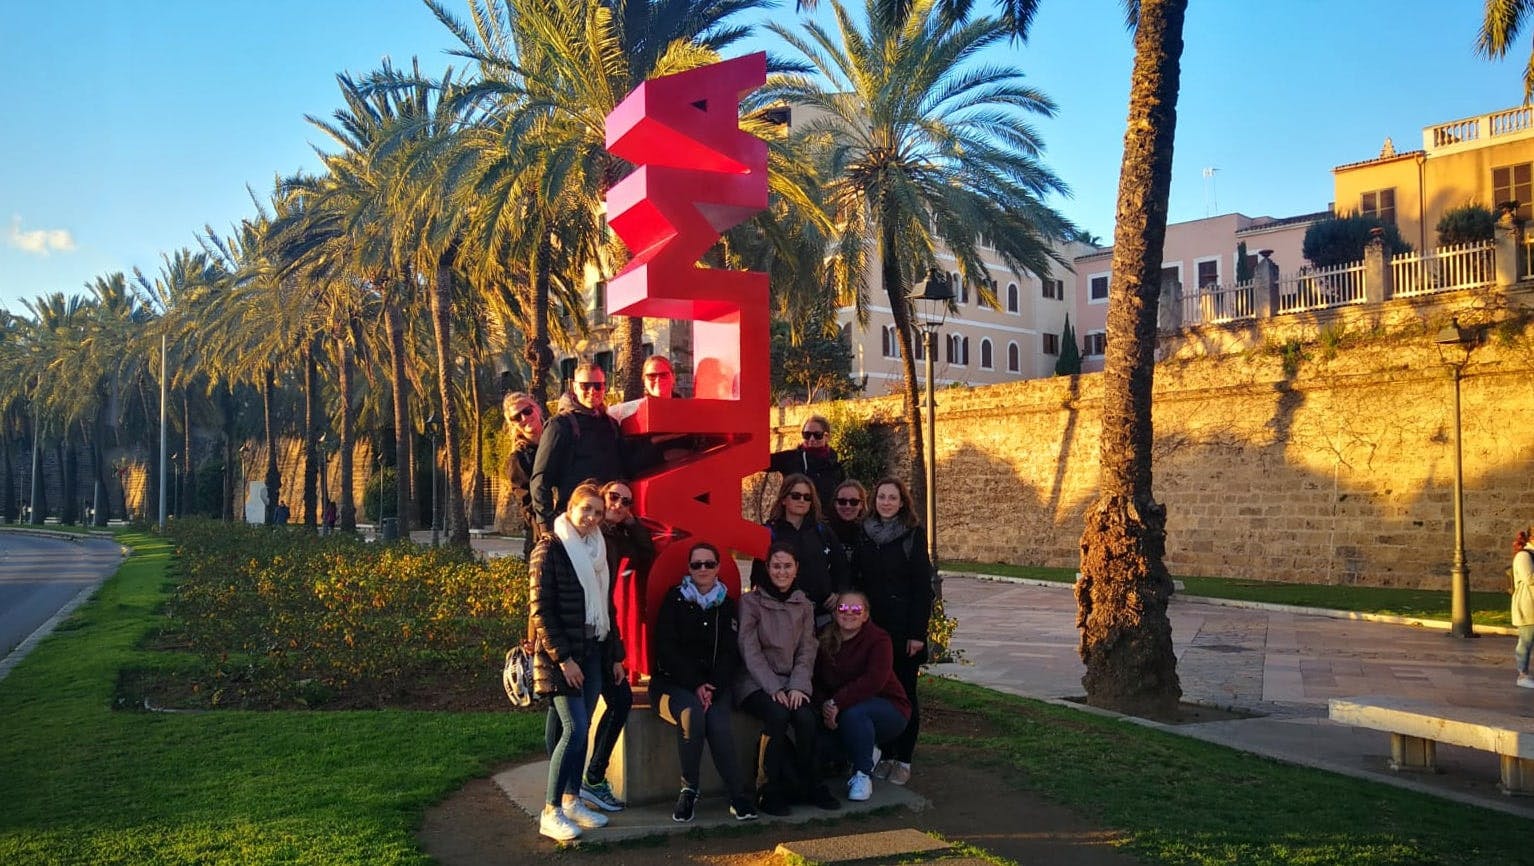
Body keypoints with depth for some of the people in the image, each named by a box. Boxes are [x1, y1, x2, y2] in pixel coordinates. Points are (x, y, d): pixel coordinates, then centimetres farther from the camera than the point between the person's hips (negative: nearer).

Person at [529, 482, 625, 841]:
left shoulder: (597, 550, 13)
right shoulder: (549, 549, -8)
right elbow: (541, 610, -13)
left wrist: (615, 655, 15)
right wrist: (563, 658, -17)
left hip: (593, 653, 7)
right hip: (562, 656, -7)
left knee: (581, 729, 9)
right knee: (574, 729, -12)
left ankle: (572, 801, 21)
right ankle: (550, 812, -4)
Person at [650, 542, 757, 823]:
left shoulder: (727, 605, 12)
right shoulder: (674, 600, 4)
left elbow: (731, 653, 5)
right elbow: (666, 649, -5)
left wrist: (713, 687, -12)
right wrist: (694, 685, -15)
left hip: (714, 684, 2)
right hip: (673, 681, -2)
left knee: (718, 724, -28)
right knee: (692, 712, -33)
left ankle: (738, 796, -17)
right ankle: (689, 789, -17)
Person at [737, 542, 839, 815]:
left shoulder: (804, 605, 11)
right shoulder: (750, 602, -1)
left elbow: (807, 651, 7)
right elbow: (750, 651, -8)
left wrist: (798, 686, -10)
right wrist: (773, 688, -18)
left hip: (791, 682, 3)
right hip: (755, 682, -3)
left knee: (807, 718, -27)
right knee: (777, 715, -33)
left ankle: (809, 785, -8)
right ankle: (769, 789, -19)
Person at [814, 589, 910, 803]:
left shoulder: (878, 639, -15)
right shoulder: (826, 641, 0)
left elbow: (874, 680, -30)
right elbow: (817, 682, -4)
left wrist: (837, 703, -34)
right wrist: (824, 707, -24)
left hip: (889, 710, -5)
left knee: (853, 713, -36)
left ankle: (863, 774, -13)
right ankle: (868, 754, 8)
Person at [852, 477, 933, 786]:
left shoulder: (913, 535, -3)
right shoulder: (864, 535, 8)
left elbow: (922, 586, -6)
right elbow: (856, 581, 10)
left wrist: (917, 632, -12)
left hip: (904, 628, -3)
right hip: (873, 627, 3)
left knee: (905, 693, 3)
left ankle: (903, 760, 11)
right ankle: (885, 755, 17)